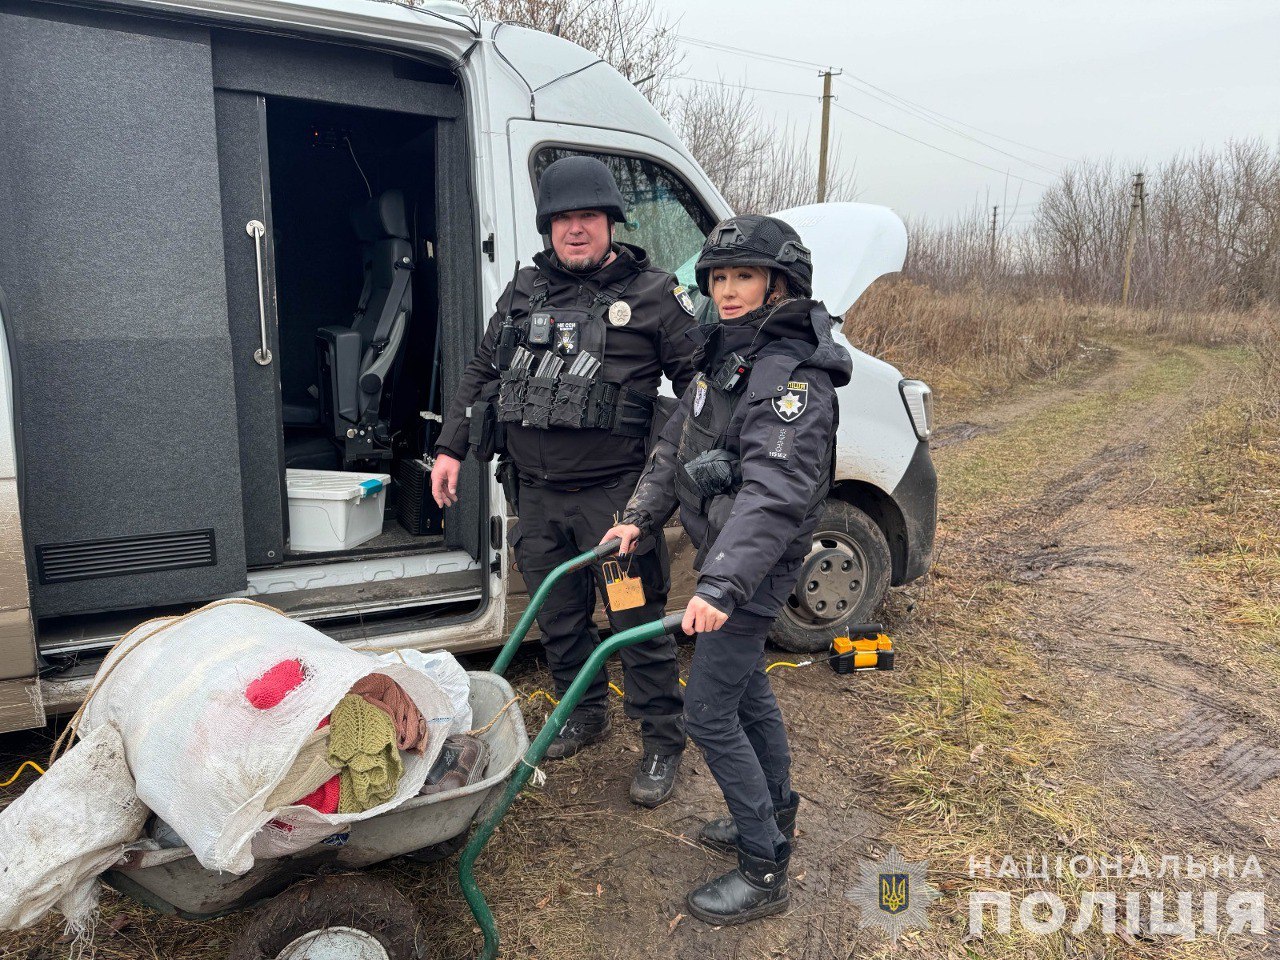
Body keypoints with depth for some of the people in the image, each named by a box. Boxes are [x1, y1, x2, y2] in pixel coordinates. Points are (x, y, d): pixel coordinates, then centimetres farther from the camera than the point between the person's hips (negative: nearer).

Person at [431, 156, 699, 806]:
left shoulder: (653, 294, -1)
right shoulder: (524, 290, 12)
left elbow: (698, 379, 0)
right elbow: (481, 373, 19)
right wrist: (451, 447, 14)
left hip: (614, 491, -5)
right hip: (536, 491, 5)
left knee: (637, 619, 1)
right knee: (558, 617, 17)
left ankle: (663, 745, 17)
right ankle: (584, 716, 38)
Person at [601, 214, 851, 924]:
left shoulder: (793, 373, -22)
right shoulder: (724, 355, 9)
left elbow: (774, 492, -33)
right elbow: (676, 443, 16)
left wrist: (721, 585, -41)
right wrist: (640, 517, 9)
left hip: (756, 564, -9)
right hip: (721, 550, 9)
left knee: (709, 713, -4)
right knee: (746, 690, 21)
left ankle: (764, 873, 12)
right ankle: (773, 818, 41)